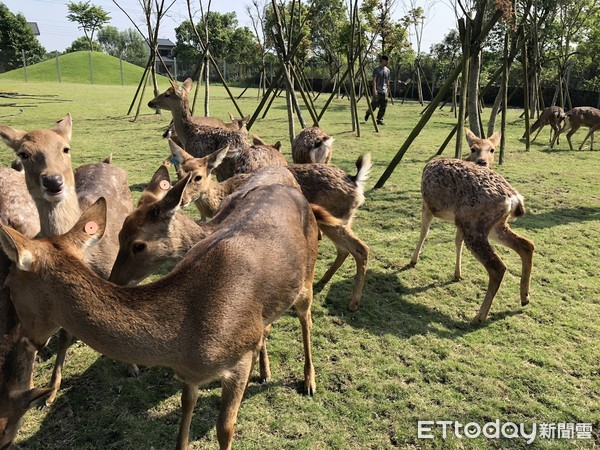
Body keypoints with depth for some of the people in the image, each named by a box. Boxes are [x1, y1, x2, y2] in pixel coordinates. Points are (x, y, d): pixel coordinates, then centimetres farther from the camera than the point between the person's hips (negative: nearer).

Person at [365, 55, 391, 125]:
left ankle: (379, 120, 3)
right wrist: (374, 89, -20)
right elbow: (374, 80, -9)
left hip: (384, 91, 5)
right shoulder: (376, 69, -2)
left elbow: (388, 81, 18)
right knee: (374, 105, -6)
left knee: (383, 106, -2)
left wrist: (389, 90, 17)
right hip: (377, 91, -5)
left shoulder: (387, 70, 14)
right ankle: (368, 113, 23)